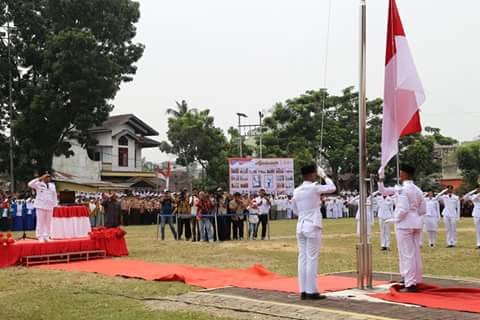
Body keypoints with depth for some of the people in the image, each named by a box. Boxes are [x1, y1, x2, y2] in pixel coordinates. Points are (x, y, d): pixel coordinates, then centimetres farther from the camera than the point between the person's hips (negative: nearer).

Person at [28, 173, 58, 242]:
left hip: (49, 206, 5)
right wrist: (40, 179, -20)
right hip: (41, 206, -5)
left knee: (48, 222, 7)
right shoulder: (39, 184, -1)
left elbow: (54, 195, 17)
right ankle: (40, 237, 0)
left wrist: (55, 205, 10)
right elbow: (30, 184, -18)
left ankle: (46, 237, 14)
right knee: (40, 222, -4)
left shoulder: (52, 185, 14)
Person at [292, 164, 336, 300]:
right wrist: (324, 176, 12)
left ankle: (303, 291, 9)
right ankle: (312, 291, -1)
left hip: (301, 227, 6)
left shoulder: (297, 191, 9)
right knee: (312, 259, -3)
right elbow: (332, 188, 0)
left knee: (303, 259, 7)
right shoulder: (314, 187, -10)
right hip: (313, 227, -6)